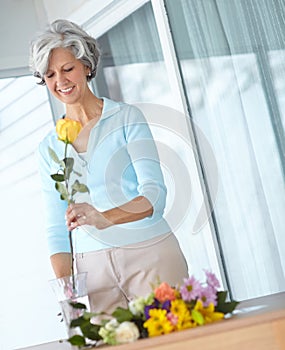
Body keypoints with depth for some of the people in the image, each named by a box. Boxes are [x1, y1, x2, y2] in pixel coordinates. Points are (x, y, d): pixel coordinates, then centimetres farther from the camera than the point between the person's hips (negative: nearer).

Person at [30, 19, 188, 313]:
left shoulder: (126, 118, 0)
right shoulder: (49, 148, 11)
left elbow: (154, 192, -12)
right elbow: (56, 230, 10)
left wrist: (105, 218, -30)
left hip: (149, 254, -2)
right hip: (92, 266, 3)